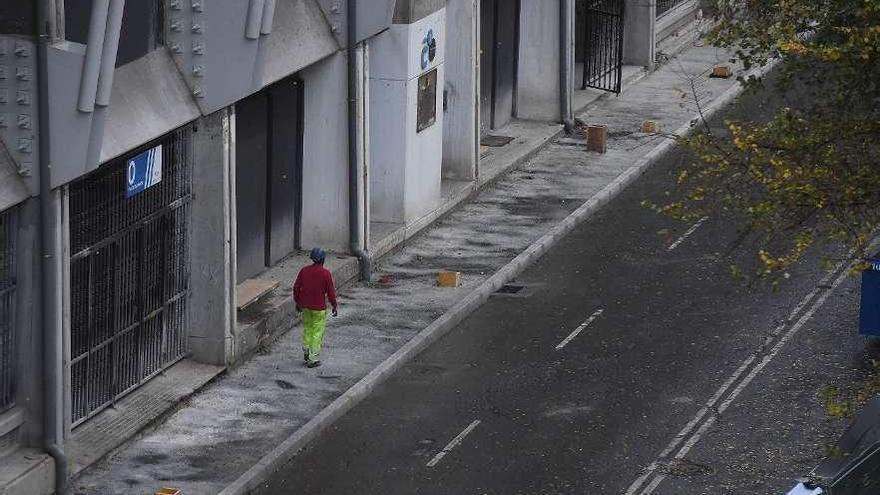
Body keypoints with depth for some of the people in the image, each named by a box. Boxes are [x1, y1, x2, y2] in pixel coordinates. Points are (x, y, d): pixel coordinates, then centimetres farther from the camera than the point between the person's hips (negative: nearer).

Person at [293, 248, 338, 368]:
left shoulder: (304, 271, -2)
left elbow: (296, 288, 4)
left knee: (307, 329, 22)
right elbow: (331, 292, -10)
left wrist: (297, 303, 18)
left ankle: (306, 352, 17)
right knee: (317, 333, 4)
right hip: (319, 308, -4)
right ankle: (312, 359, 5)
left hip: (305, 306, 4)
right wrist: (334, 306, 3)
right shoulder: (325, 273, -14)